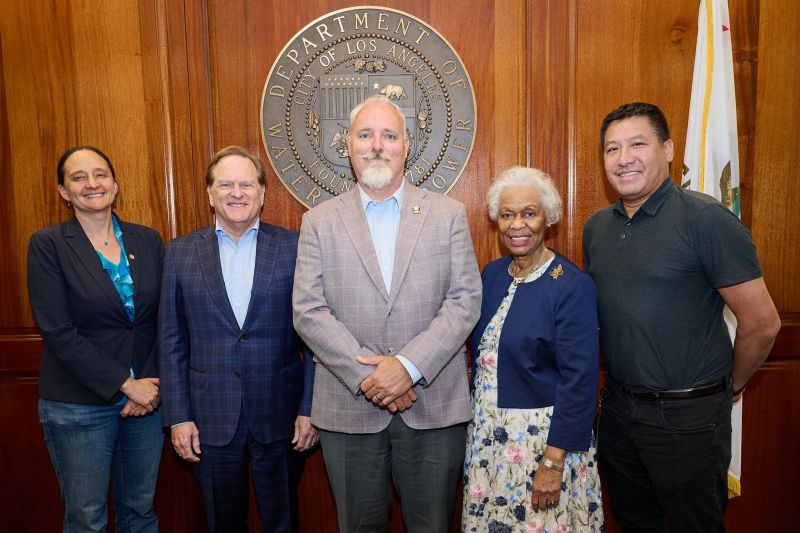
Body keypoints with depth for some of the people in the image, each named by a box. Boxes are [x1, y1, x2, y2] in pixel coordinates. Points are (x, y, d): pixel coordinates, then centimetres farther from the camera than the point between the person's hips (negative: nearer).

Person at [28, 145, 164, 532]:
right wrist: (126, 384, -15)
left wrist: (152, 386, -7)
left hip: (147, 397, 3)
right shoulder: (47, 245, -6)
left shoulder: (148, 240, 4)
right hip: (79, 407, -3)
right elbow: (58, 332, -13)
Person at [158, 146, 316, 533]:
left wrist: (310, 409, -5)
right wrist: (178, 416, -1)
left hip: (278, 415, -1)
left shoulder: (294, 247, -3)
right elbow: (172, 341, 3)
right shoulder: (180, 252, 2)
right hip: (210, 418, 1)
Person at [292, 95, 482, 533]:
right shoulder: (319, 221, 3)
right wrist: (368, 377, -13)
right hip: (349, 408, 1)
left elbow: (466, 299, -4)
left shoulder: (448, 214, 3)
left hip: (434, 406, 0)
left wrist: (409, 365, -15)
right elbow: (308, 311, -4)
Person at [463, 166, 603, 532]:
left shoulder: (572, 286, -16)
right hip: (486, 433, 6)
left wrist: (553, 463, -18)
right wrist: (476, 417, 8)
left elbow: (579, 381, -17)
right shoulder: (491, 274, 3)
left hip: (542, 436, -5)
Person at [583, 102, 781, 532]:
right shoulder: (596, 226, 4)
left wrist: (731, 386, 0)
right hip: (618, 405, 6)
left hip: (688, 415, -5)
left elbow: (762, 323, -13)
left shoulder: (705, 218, -16)